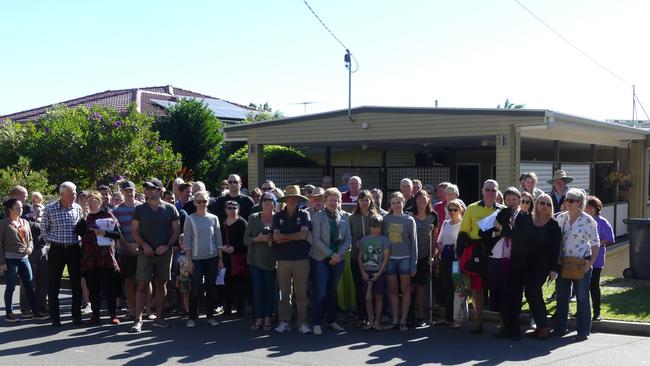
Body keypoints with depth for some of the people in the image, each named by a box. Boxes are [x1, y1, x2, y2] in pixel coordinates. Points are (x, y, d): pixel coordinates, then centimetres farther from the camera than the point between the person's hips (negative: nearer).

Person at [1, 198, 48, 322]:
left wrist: (30, 247, -4)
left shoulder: (25, 222, 11)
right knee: (10, 287, 3)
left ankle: (36, 311, 12)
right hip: (10, 259, -5)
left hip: (24, 258, 5)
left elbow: (30, 239, 18)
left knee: (30, 285, 6)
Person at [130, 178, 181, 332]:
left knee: (161, 285, 7)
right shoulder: (140, 209, 4)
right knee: (142, 285, -5)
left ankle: (158, 317, 16)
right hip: (145, 253, -1)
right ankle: (138, 319, -3)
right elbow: (134, 231, 5)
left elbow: (176, 231, 5)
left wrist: (167, 245, -10)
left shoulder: (170, 209, 3)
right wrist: (144, 245, -10)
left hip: (164, 253, 1)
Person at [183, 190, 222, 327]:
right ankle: (192, 317, 7)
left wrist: (220, 258, 4)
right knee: (196, 288, -5)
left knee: (210, 287, 7)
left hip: (212, 258, 2)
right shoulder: (190, 219, -1)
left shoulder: (213, 218, 6)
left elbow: (218, 240, 9)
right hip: (197, 258, -2)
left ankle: (210, 315, 17)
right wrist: (189, 260, -7)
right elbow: (187, 241, -2)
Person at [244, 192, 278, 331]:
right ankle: (259, 318, 10)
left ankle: (268, 318, 13)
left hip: (272, 260, -1)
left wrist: (273, 240, -16)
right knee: (258, 289, 2)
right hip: (256, 259, 1)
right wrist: (258, 239, -15)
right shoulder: (253, 218, 3)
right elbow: (246, 239, 2)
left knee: (271, 289, 2)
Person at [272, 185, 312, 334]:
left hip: (301, 259, -2)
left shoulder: (304, 215, 4)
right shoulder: (278, 216, 9)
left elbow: (303, 235, -9)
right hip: (283, 259, 2)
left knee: (301, 293, 1)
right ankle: (284, 322, 11)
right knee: (284, 293, 5)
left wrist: (284, 237, -3)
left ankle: (302, 322, 9)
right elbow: (276, 236, -3)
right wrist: (295, 236, -6)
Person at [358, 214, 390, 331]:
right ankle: (370, 321, 11)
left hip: (379, 272, -2)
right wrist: (363, 272, -3)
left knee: (378, 296, 1)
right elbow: (359, 257, 8)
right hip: (366, 272, 2)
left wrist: (379, 272, -10)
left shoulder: (384, 239, 0)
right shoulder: (364, 240, 7)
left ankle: (377, 321, 8)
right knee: (368, 297, 4)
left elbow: (386, 257, -3)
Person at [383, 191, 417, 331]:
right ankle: (394, 320, 12)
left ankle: (403, 321, 5)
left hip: (405, 258, -2)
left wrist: (414, 263, -4)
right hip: (390, 258, 2)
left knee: (405, 290, 0)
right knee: (392, 290, 6)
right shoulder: (386, 219, 5)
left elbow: (413, 242, 1)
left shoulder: (409, 220, 1)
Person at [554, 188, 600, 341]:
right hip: (564, 263, 4)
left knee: (582, 297, 1)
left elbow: (595, 243, -2)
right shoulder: (561, 218, 5)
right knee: (562, 295, 10)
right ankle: (560, 328, 20)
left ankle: (583, 331, 8)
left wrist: (591, 262, -11)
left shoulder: (588, 220, -7)